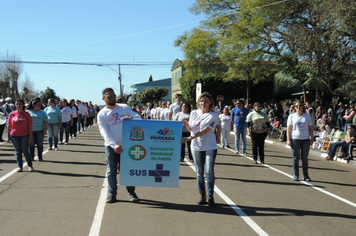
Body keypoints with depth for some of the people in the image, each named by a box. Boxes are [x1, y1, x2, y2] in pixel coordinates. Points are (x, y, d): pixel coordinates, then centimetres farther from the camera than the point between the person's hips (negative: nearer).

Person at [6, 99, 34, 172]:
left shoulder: (26, 114, 0)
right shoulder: (12, 114, 3)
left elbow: (30, 126, -1)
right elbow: (8, 126, 6)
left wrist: (30, 136, -7)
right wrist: (8, 137, 4)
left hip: (24, 136, -2)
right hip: (14, 136, 2)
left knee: (25, 151, -2)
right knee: (18, 151, 8)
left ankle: (30, 165, 14)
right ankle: (19, 167, 16)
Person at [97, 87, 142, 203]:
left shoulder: (124, 107, 6)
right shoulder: (102, 114, 1)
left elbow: (138, 117, 4)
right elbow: (104, 132, -9)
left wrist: (130, 118, -20)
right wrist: (114, 144, -24)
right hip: (111, 146, -1)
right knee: (111, 171, 3)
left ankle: (131, 191, 19)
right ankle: (112, 193, 15)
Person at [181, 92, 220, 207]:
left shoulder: (213, 115, -4)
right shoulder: (194, 113, 9)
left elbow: (205, 130, -14)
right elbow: (191, 129, 15)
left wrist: (190, 138, -22)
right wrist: (186, 124, -7)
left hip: (210, 147, -3)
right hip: (196, 146, 3)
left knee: (209, 171, -8)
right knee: (199, 172, 7)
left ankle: (210, 196, 3)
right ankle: (202, 195, 19)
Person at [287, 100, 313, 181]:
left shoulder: (307, 116, 9)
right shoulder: (292, 116, 5)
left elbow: (310, 128, 11)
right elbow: (288, 128, 3)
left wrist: (312, 139, 5)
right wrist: (288, 139, -4)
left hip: (305, 139, 1)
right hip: (295, 139, -1)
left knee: (305, 158, 5)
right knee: (296, 158, 2)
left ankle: (305, 175, 11)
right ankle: (296, 175, 10)